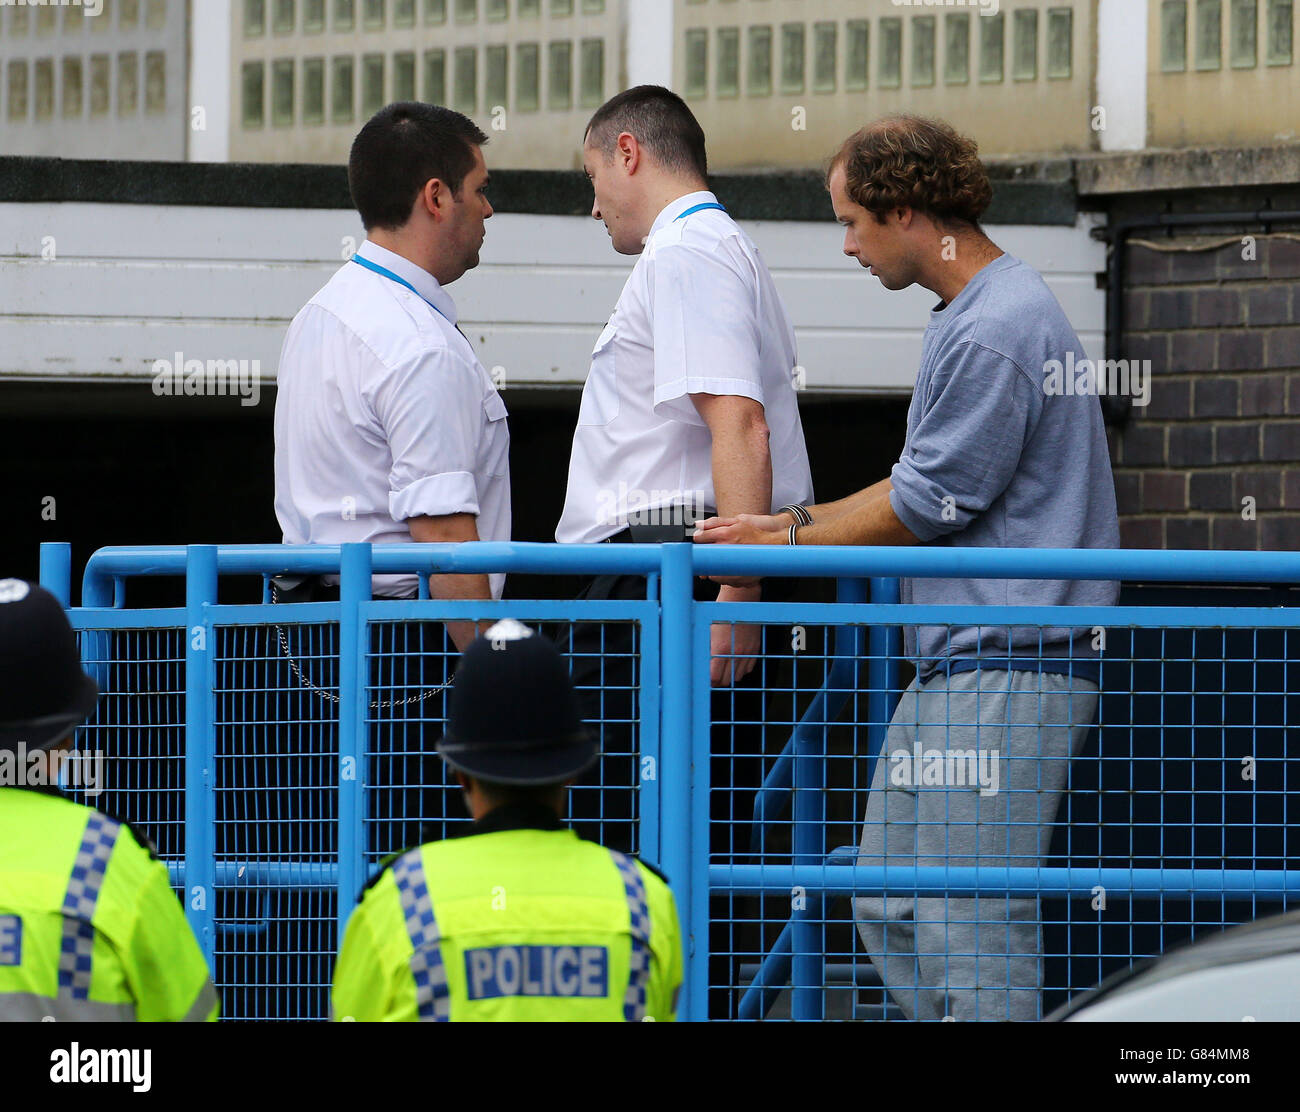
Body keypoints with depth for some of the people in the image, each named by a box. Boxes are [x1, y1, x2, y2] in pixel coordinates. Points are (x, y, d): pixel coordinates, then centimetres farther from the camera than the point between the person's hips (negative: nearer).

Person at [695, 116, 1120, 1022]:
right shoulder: (977, 315, 16)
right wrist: (797, 523, 20)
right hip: (953, 672, 11)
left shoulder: (994, 333, -17)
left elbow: (924, 508, -13)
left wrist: (787, 543, -1)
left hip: (1006, 672, -11)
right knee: (890, 913, 11)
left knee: (970, 937, -11)